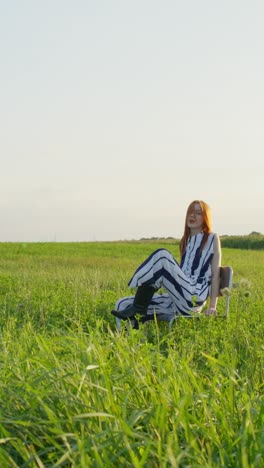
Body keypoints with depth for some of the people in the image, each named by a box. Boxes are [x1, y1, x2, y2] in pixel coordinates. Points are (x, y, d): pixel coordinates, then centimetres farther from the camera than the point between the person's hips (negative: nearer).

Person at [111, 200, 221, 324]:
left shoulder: (212, 239, 9)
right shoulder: (186, 241, 25)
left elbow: (216, 274, 1)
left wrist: (212, 306, -9)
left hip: (194, 298, -7)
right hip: (177, 301, 7)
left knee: (161, 255, -24)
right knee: (123, 304, -5)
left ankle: (137, 310, -23)